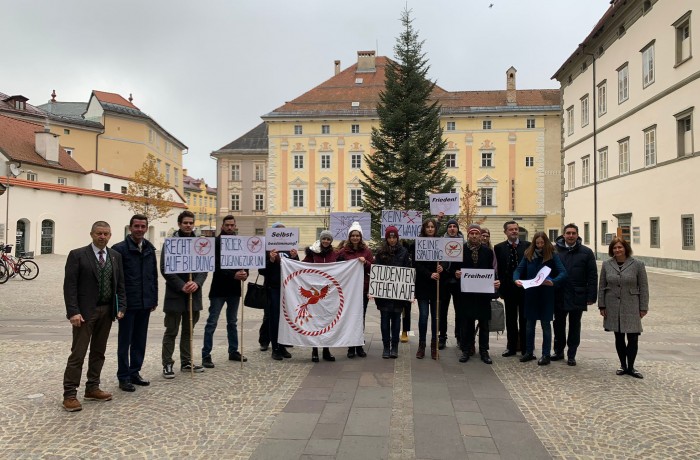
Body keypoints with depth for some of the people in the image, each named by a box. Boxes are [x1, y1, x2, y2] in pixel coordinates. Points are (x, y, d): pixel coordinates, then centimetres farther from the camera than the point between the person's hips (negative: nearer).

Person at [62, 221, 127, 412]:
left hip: (107, 311, 5)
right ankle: (69, 394, 6)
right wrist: (73, 311, -16)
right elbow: (69, 285, -9)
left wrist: (121, 307, 2)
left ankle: (92, 388, 24)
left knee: (98, 352, 13)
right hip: (85, 312, -5)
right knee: (78, 353, -3)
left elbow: (120, 284, 11)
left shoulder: (115, 256, 9)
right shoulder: (77, 255, -5)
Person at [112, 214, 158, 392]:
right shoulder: (120, 249, -8)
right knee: (125, 341, 5)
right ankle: (124, 377, 14)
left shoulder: (150, 249, 9)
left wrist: (154, 298, 11)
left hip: (145, 303, 5)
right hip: (128, 303, -5)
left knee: (140, 340, 13)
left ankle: (135, 372, 24)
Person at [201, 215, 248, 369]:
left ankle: (233, 352, 26)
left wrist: (245, 273, -14)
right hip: (219, 288, -5)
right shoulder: (216, 242, -8)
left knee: (233, 322, 15)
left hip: (234, 288, 5)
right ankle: (206, 355, 5)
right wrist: (233, 275, -26)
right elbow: (216, 265, -16)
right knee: (212, 322, -1)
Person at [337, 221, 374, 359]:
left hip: (363, 289, 1)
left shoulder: (366, 251, 7)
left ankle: (359, 346, 17)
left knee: (361, 317, 7)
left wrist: (365, 262, -12)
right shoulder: (343, 251, 2)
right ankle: (351, 347, 11)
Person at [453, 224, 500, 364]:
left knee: (484, 322, 8)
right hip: (466, 291, -1)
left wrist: (495, 281, -12)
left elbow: (492, 271, 5)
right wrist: (456, 274, -19)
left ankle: (484, 351, 18)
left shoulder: (488, 251, 5)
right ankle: (465, 350, 15)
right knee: (466, 322, 5)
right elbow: (455, 268, 2)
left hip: (484, 291, 1)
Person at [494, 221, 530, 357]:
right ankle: (511, 347, 19)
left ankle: (525, 347, 17)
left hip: (525, 288, -1)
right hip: (509, 288, 1)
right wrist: (500, 289, -5)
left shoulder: (528, 246, 1)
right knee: (511, 320, 10)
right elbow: (498, 269, 0)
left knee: (524, 319, 7)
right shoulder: (499, 248, 3)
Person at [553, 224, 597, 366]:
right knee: (559, 325, 12)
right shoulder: (555, 250, 0)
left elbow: (592, 276, -2)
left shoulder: (586, 252, -1)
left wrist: (591, 296, -7)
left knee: (574, 326, 10)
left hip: (577, 297, -1)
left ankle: (571, 355, 20)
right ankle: (558, 351, 27)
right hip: (559, 296, 1)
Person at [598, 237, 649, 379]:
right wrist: (602, 306, 3)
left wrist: (643, 307, -3)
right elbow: (602, 286, 6)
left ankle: (630, 367, 16)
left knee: (633, 338, -1)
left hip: (631, 307, -2)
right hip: (613, 307, 2)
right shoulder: (606, 264, 2)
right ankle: (623, 366, 24)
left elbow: (643, 287, -1)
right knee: (619, 338, 10)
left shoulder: (638, 264, -4)